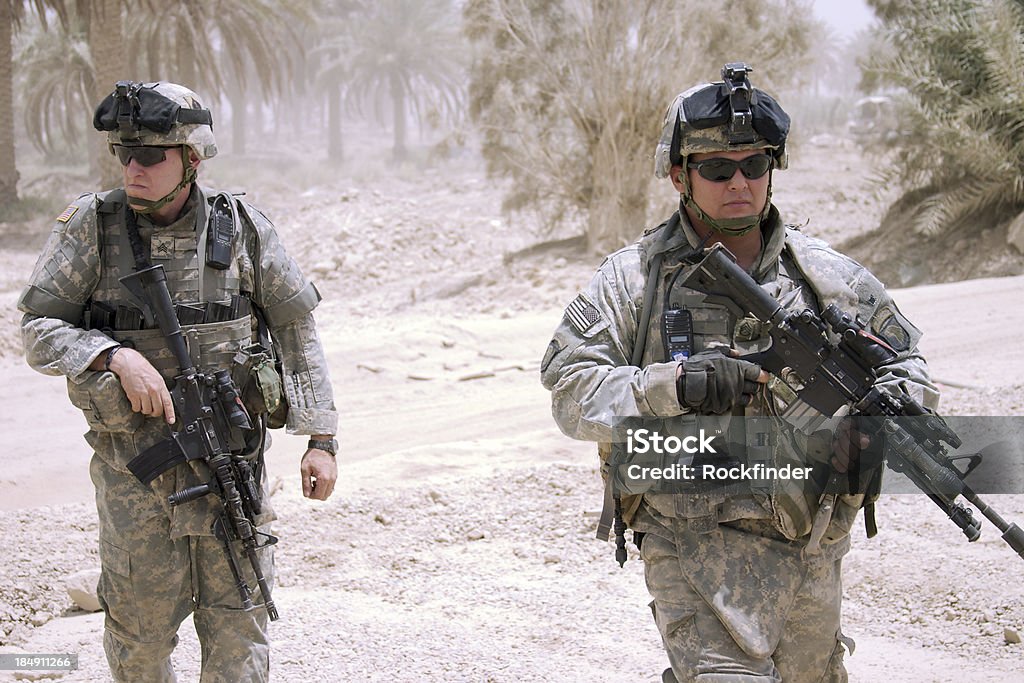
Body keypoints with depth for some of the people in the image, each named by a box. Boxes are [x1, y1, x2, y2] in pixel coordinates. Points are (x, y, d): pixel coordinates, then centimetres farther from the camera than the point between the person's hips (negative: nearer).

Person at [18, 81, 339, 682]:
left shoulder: (242, 228, -2)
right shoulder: (91, 226, -5)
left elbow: (297, 331, 5)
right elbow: (38, 328, -4)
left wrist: (321, 439, 2)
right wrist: (115, 356, -22)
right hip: (134, 468, 0)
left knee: (239, 626, 3)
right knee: (140, 629, 9)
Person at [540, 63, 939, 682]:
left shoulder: (828, 275, 6)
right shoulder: (634, 278, -2)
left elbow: (905, 360, 16)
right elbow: (571, 391, -8)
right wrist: (673, 387, -24)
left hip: (815, 548, 5)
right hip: (699, 543, -4)